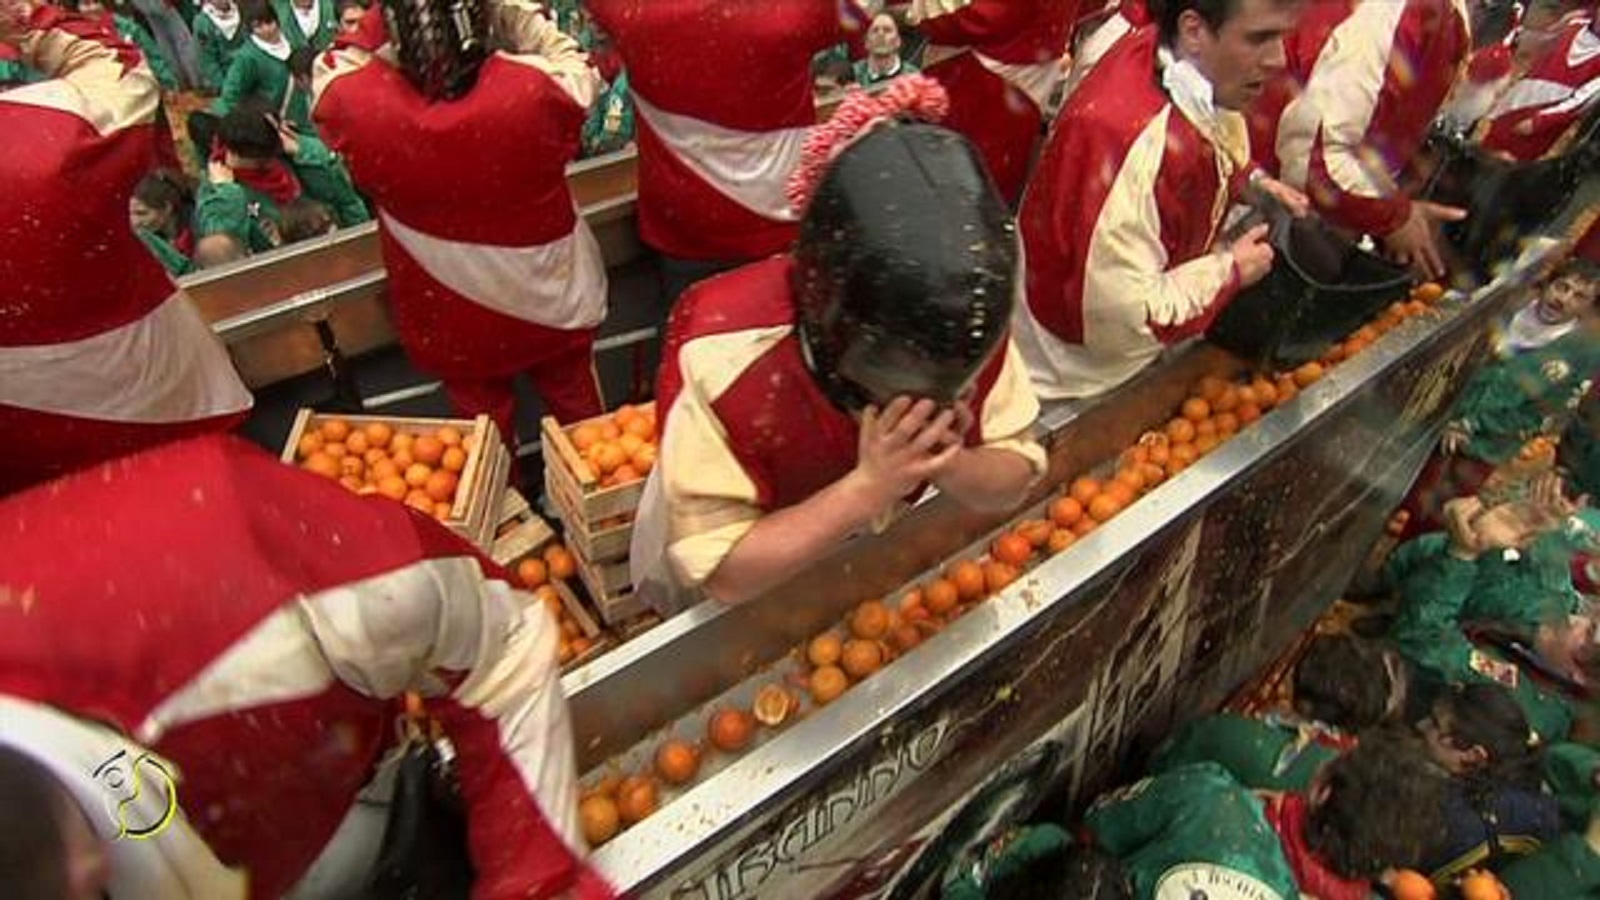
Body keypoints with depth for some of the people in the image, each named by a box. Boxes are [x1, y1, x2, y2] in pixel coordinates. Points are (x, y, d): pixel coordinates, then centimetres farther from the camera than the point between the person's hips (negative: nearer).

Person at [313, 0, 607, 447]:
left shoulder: (364, 104, -23)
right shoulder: (536, 88, -29)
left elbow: (329, 73, 1)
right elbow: (577, 67, -6)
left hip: (451, 319, 1)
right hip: (548, 298, -1)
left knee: (484, 419, 25)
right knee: (574, 400, 25)